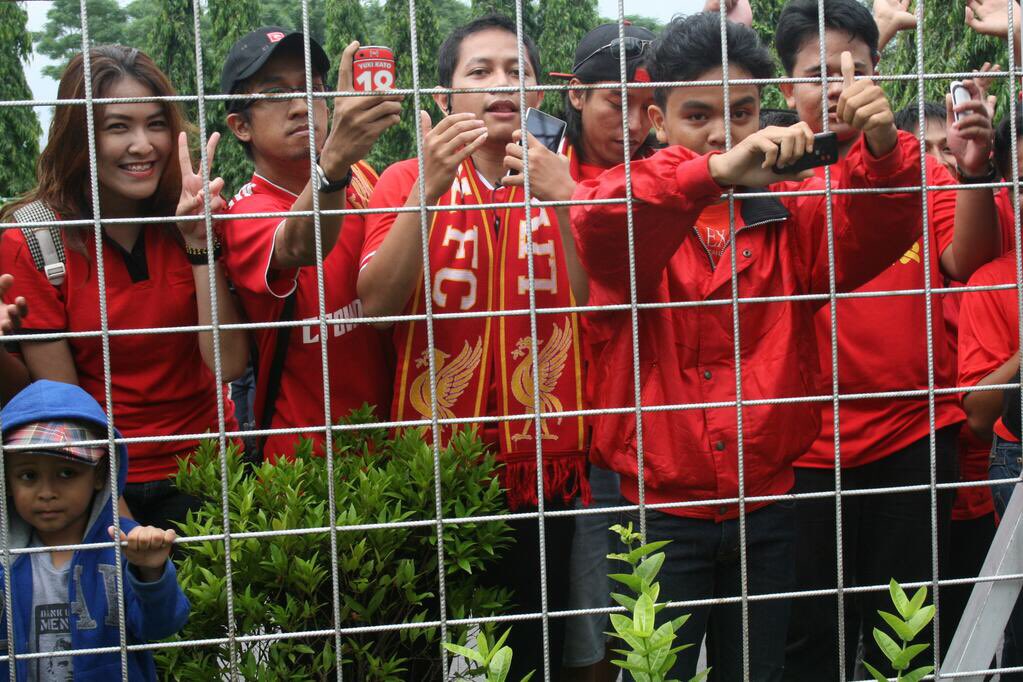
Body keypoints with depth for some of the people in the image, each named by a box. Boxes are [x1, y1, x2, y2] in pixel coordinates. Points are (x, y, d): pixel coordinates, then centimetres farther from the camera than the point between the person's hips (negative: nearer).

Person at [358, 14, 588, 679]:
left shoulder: (564, 182, 6)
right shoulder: (407, 181, 4)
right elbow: (375, 303, -10)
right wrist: (428, 190, -19)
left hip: (545, 463, 1)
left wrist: (561, 200, -17)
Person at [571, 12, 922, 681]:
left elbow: (871, 239, -13)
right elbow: (595, 223, -26)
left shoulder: (793, 213, 5)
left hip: (767, 507, 3)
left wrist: (882, 151, -33)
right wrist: (715, 170, -40)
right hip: (658, 512, -3)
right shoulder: (639, 210, -4)